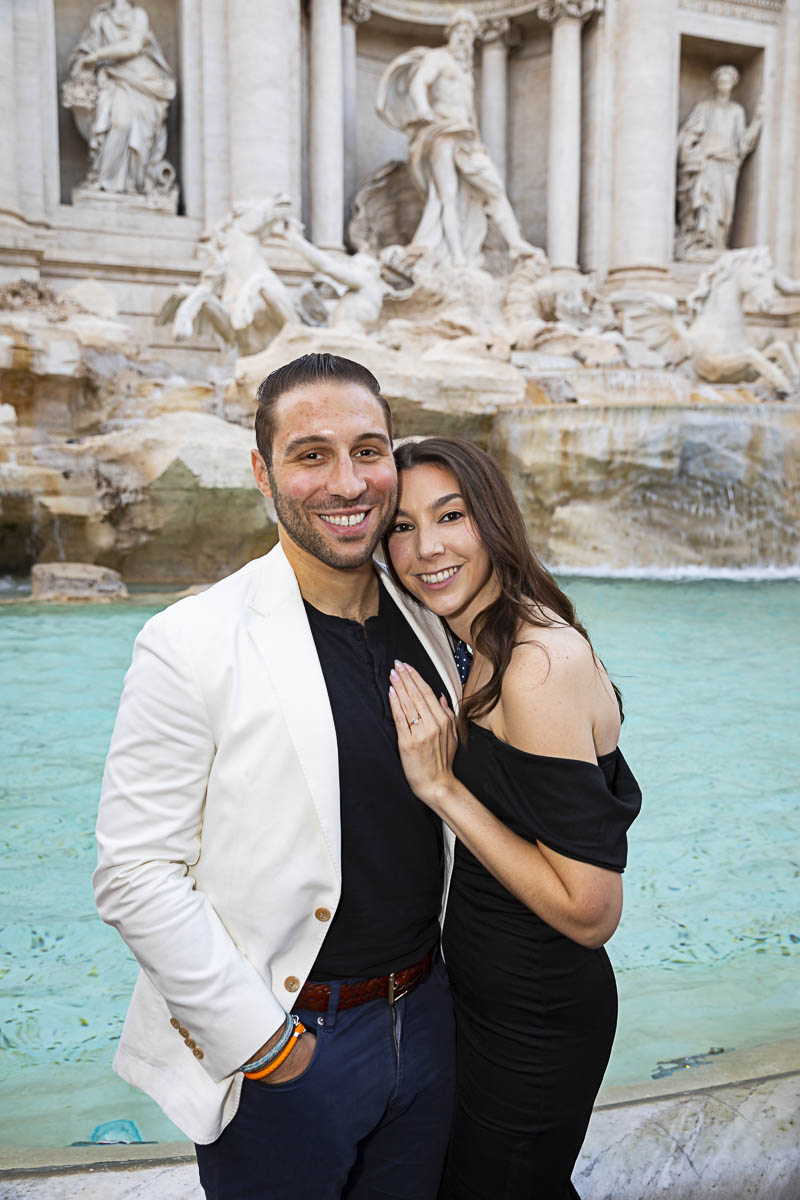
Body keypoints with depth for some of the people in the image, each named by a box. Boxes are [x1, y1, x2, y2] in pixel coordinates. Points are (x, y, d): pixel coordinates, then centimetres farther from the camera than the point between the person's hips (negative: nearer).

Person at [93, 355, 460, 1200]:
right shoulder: (192, 644, -18)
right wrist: (258, 1038, -16)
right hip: (277, 1053, -5)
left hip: (425, 1023, 6)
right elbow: (133, 874, -18)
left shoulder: (424, 626, 1)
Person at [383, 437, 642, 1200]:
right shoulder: (478, 648, 0)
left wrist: (443, 787, -26)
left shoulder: (541, 663, -29)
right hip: (482, 988, 8)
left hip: (534, 1019, -8)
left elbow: (590, 911, -26)